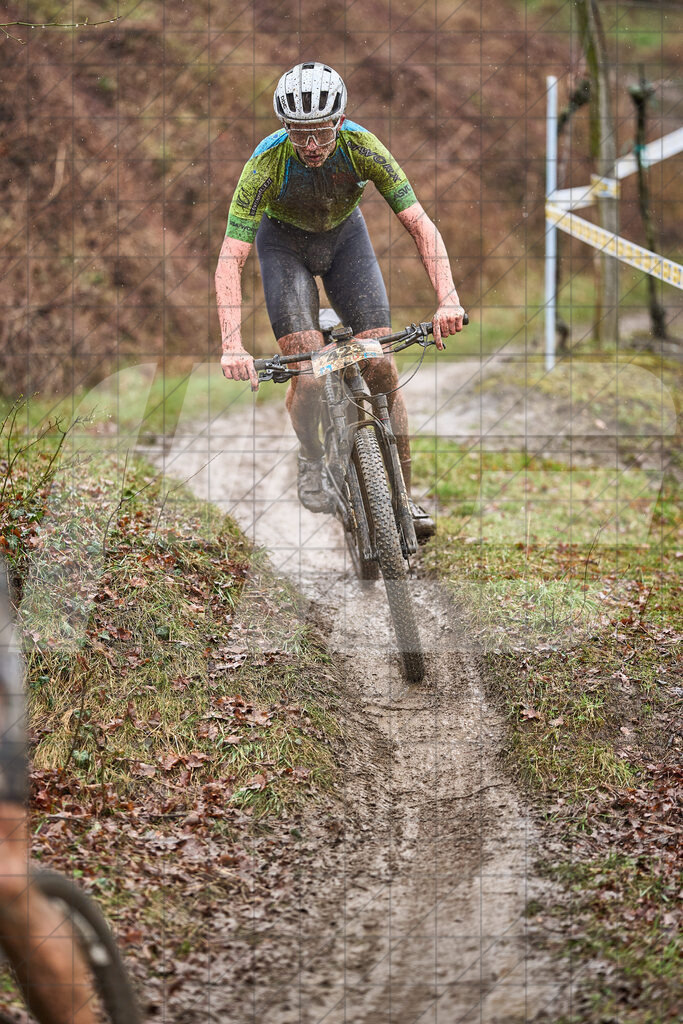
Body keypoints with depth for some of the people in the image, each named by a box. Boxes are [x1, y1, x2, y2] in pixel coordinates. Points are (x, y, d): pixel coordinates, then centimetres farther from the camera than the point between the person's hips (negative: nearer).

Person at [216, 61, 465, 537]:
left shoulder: (362, 147, -30)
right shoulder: (267, 162, -35)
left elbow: (421, 225, -28)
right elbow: (231, 260, -36)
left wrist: (449, 300, -44)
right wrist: (233, 347, -48)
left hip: (344, 235, 2)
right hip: (284, 242, -2)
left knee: (382, 366, -11)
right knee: (308, 374, -18)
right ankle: (312, 459, 13)